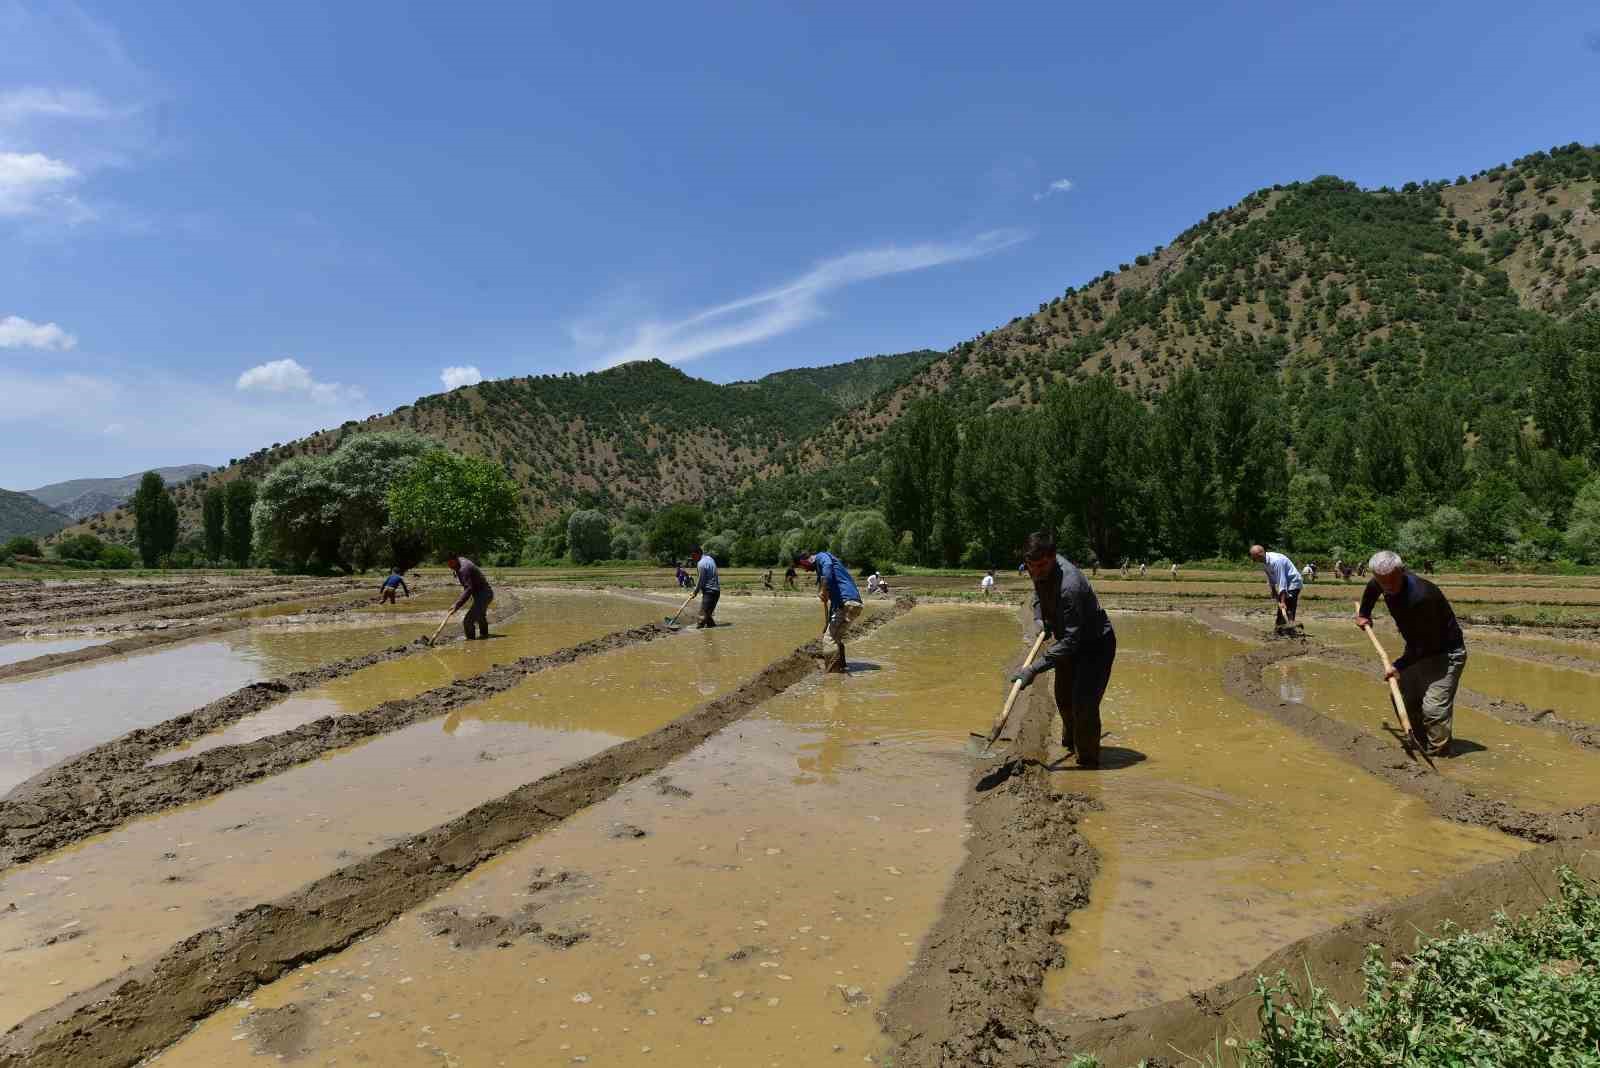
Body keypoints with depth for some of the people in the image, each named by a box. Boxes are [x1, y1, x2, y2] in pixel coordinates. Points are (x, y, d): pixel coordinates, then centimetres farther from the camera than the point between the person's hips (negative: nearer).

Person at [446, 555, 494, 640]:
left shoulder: (463, 569, -27)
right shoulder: (460, 560, 3)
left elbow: (468, 589, -34)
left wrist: (456, 605, -37)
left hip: (483, 595, -11)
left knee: (467, 621, -20)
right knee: (480, 616, 36)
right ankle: (484, 635, 57)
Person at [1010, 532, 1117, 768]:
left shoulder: (1069, 586, -40)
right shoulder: (1040, 571, -13)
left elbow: (1070, 640, -40)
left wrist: (1034, 669, -43)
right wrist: (1039, 618, -3)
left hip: (1096, 643, -9)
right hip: (1070, 639, 9)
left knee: (1084, 703, -18)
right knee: (1063, 697, 20)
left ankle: (1088, 761, 3)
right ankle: (1070, 743, 46)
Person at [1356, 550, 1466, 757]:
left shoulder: (1421, 596, -34)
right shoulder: (1383, 583, -8)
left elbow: (1428, 644, -28)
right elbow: (1371, 588, 21)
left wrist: (1399, 665, -22)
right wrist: (1363, 613, 31)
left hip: (1445, 653, -9)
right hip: (1418, 649, 9)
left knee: (1433, 707, -18)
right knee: (1404, 700, 12)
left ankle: (1437, 756, -7)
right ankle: (1422, 745, 27)